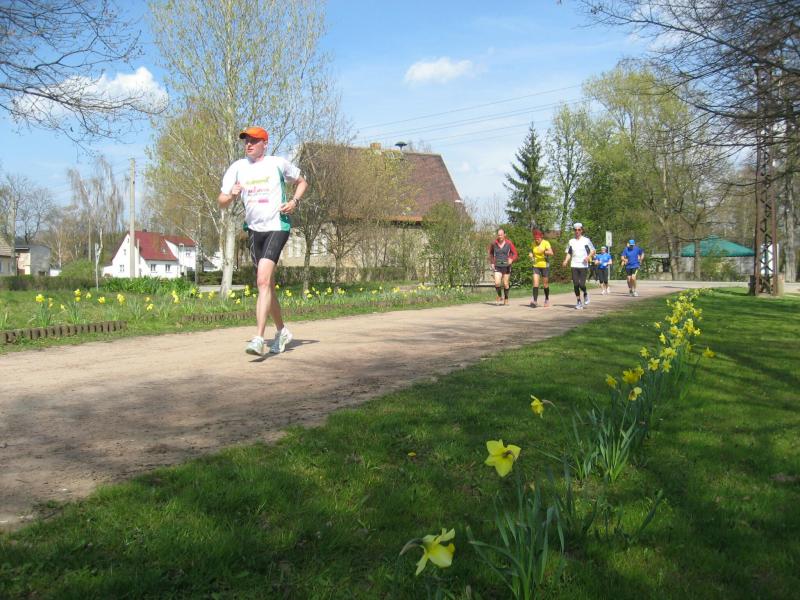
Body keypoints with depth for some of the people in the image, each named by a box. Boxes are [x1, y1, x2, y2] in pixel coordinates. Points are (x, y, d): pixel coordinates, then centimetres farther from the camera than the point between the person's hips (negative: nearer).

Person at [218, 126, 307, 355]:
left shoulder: (279, 163, 0)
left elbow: (301, 182, 16)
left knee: (263, 281, -20)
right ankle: (282, 331, 31)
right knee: (266, 284, 12)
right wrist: (231, 194, -17)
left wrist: (294, 201, -3)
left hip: (277, 227, -5)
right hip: (253, 229, 5)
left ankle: (258, 339, -24)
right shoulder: (237, 168, 7)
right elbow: (221, 202, 6)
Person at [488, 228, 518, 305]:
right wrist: (492, 263, 8)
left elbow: (515, 254, -1)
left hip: (506, 266, -1)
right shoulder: (494, 244, 0)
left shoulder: (509, 243, -6)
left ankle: (506, 298, 26)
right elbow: (491, 253, 18)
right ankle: (499, 296, 13)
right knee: (497, 283, -14)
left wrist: (511, 259, -21)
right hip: (497, 266, 1)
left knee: (505, 284, 5)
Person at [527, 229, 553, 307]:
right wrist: (531, 254, -2)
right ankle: (535, 300, -17)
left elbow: (551, 253, -20)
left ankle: (547, 299, 28)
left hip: (545, 266, -3)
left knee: (545, 284, 7)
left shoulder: (546, 243, -10)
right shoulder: (533, 244, 4)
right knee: (535, 283, -12)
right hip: (536, 266, 3)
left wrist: (544, 251, -37)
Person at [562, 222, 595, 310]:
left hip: (583, 266, -3)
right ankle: (578, 302, 10)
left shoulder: (586, 240, 3)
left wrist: (588, 257, -14)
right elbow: (569, 253, 14)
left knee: (582, 284, -11)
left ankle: (585, 294, 22)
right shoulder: (571, 241, 11)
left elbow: (593, 251, 5)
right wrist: (566, 261, -3)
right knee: (576, 284, -1)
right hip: (574, 266, 3)